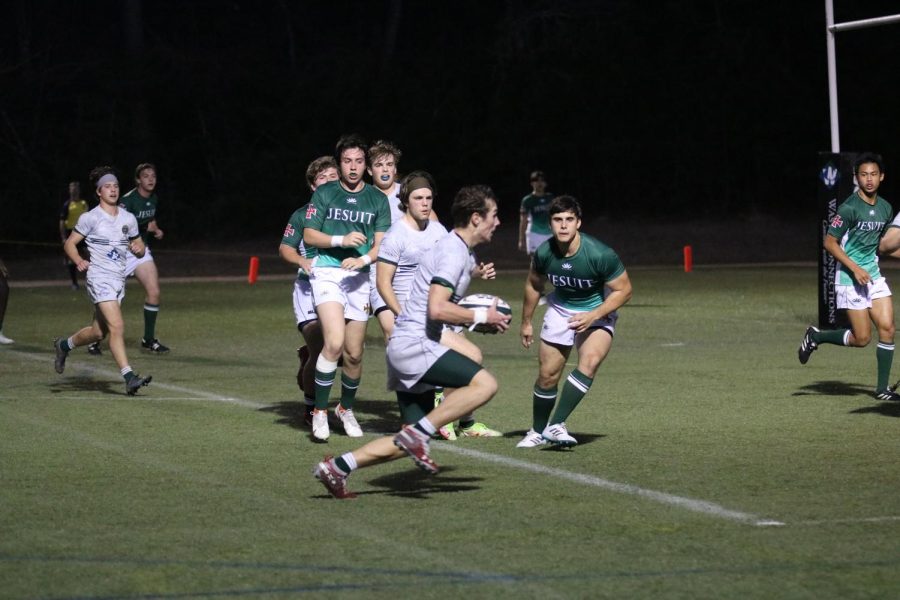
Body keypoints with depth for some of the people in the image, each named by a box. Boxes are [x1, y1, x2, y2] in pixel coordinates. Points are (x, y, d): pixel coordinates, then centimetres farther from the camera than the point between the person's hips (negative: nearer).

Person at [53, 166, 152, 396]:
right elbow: (70, 243, 1)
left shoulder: (128, 219, 10)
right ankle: (129, 377, -24)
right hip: (99, 278, -6)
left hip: (119, 280, 6)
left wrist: (138, 248, -5)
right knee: (117, 326, -20)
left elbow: (139, 245, 19)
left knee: (98, 332, 13)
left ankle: (64, 345, 41)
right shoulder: (90, 218, -5)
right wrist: (79, 261, -17)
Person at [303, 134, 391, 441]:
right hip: (327, 273, -3)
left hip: (360, 277, 3)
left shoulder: (377, 199, 9)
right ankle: (320, 412, -10)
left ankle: (346, 409, 30)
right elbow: (309, 235, 3)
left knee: (354, 354, 6)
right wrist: (341, 240, -13)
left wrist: (363, 259, -15)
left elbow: (382, 244, 5)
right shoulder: (323, 194, 5)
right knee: (334, 342, -21)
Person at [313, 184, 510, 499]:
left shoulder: (459, 250, 20)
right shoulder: (453, 252, -12)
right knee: (485, 383, -24)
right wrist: (482, 316, -13)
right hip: (414, 344, -10)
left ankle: (338, 466, 6)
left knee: (407, 445, 8)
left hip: (406, 348, 10)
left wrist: (479, 316, 17)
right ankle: (419, 433, -24)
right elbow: (437, 309, -23)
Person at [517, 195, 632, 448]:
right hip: (560, 310, 3)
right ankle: (537, 432, 26)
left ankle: (556, 425, -26)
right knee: (547, 374, 3)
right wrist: (526, 322, 15)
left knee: (590, 361, -28)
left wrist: (593, 316, -26)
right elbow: (534, 285, 5)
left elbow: (623, 290, -16)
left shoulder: (600, 255, -29)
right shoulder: (544, 253, -17)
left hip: (598, 311, -3)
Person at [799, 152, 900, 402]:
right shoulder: (849, 208, -15)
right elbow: (830, 242, -13)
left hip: (873, 274, 6)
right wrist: (855, 268, -18)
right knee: (862, 338, -6)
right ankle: (816, 336, 19)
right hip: (850, 278, -6)